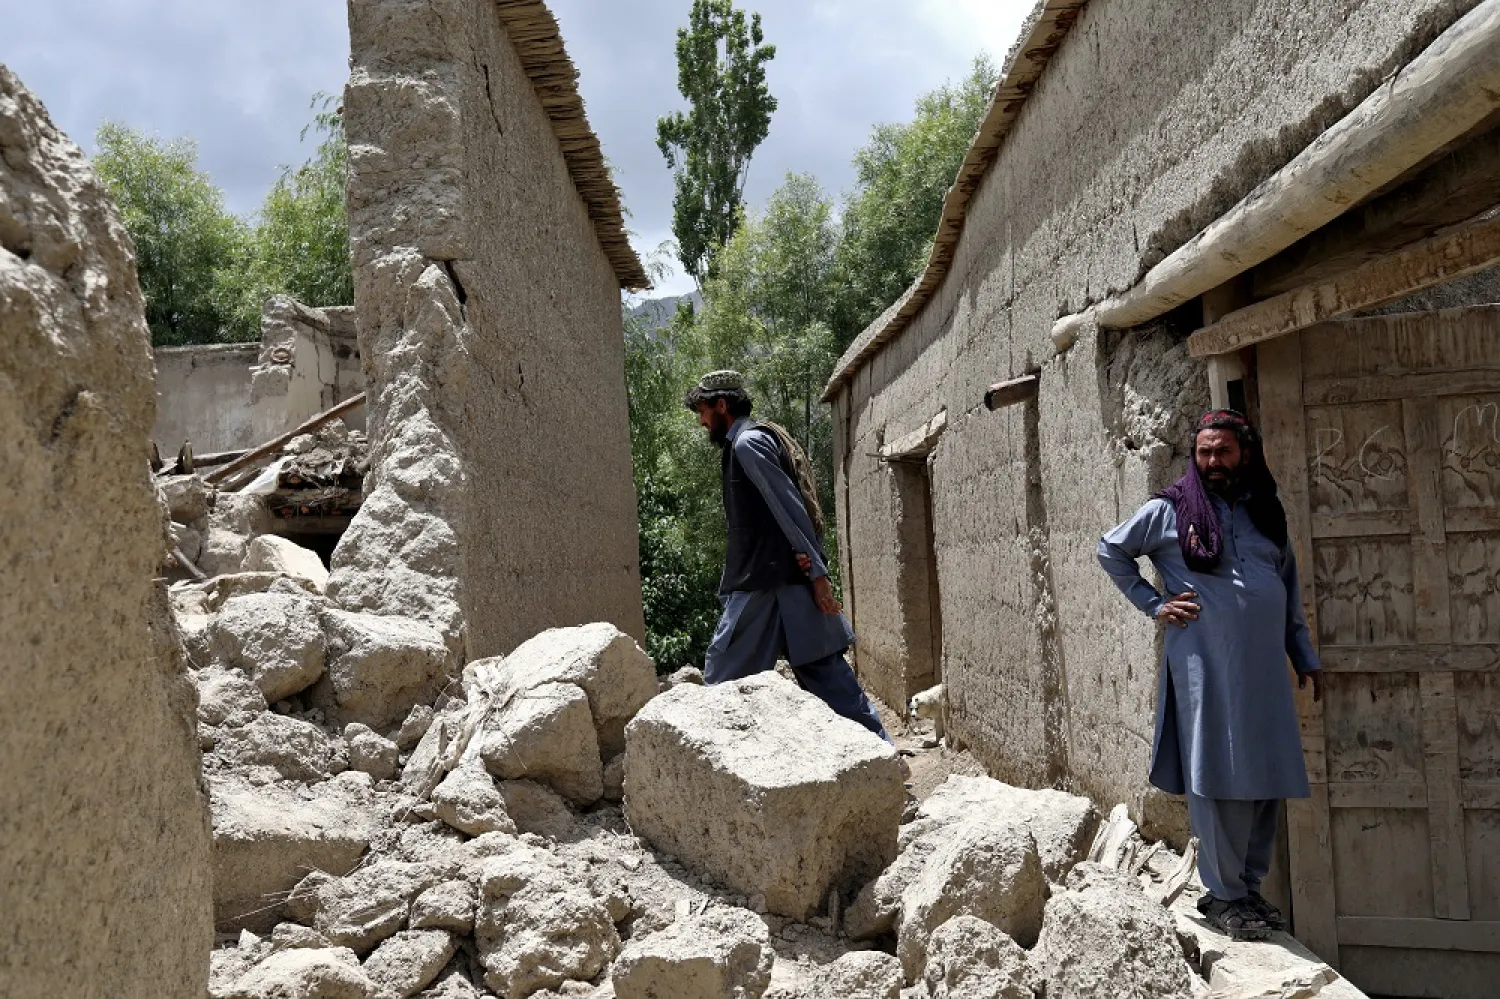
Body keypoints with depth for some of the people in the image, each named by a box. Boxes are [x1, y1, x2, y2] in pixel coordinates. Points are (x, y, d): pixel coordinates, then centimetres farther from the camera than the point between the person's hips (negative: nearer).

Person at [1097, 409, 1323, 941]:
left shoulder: (1266, 513, 16)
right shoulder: (1170, 510, 2)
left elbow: (1290, 593, 23)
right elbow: (1110, 550, 10)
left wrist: (1306, 659, 20)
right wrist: (1154, 603, 2)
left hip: (1263, 664, 5)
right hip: (1205, 663, -5)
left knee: (1266, 779, 7)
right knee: (1217, 780, -4)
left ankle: (1249, 886, 21)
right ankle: (1224, 896, 6)